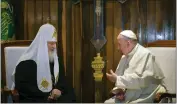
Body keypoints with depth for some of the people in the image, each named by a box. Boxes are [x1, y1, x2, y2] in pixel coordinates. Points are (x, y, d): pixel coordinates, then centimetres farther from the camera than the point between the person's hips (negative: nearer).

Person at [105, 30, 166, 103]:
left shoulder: (145, 54, -13)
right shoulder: (125, 57, 13)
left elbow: (141, 80, -25)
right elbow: (119, 76, 16)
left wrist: (117, 79, -19)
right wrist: (118, 90, -6)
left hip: (143, 98, -8)